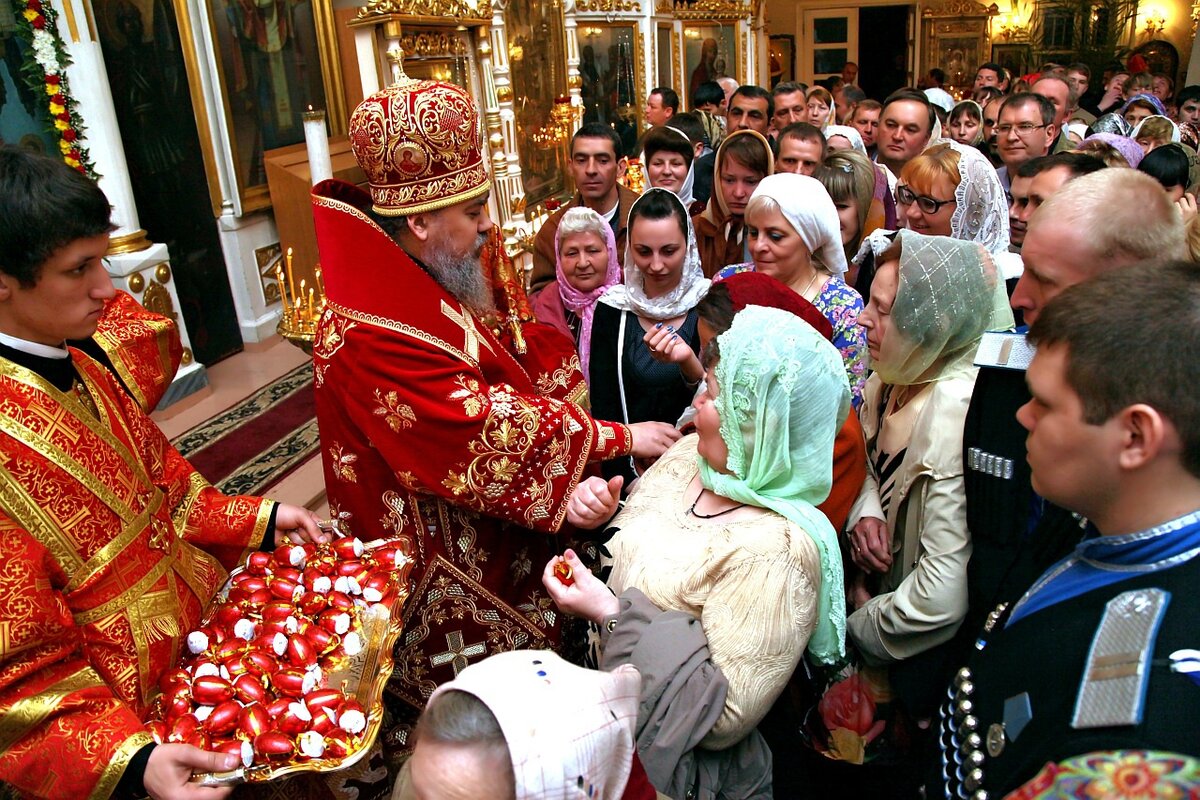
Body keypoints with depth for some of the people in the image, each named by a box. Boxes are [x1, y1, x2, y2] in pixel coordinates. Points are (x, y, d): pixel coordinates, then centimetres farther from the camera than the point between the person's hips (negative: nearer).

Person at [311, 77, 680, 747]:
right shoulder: (370, 336, -29)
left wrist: (573, 477, -11)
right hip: (444, 573, -8)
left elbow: (531, 383, 2)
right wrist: (619, 439, -18)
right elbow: (488, 434, -28)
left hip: (504, 541, 8)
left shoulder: (454, 287, 1)